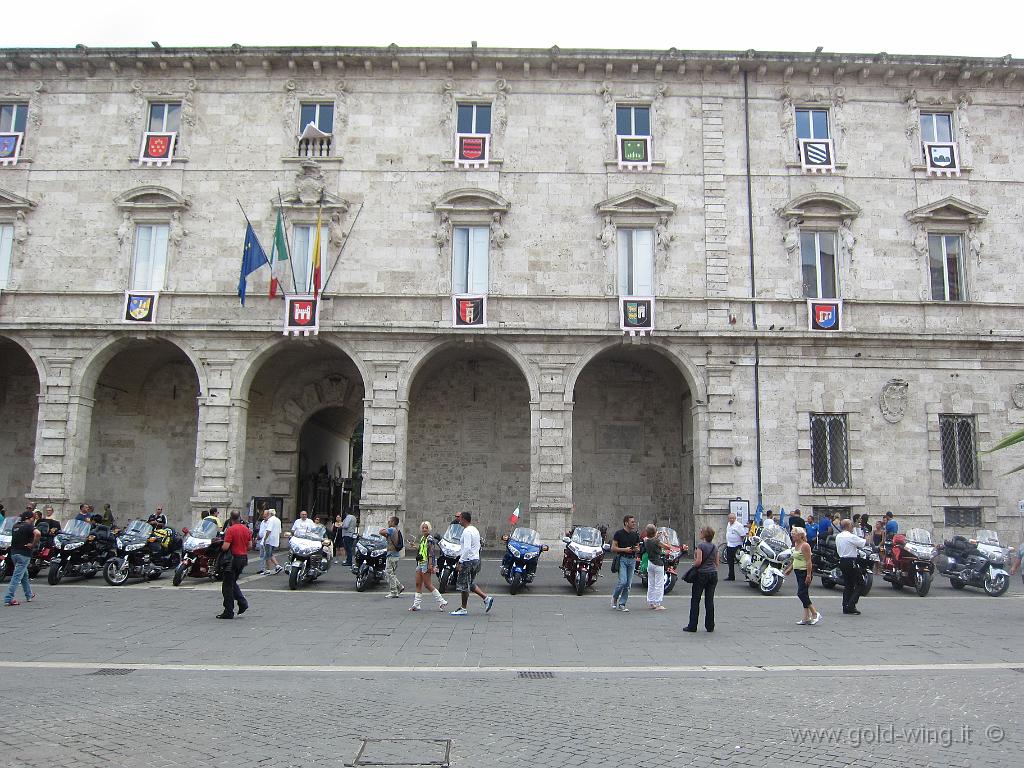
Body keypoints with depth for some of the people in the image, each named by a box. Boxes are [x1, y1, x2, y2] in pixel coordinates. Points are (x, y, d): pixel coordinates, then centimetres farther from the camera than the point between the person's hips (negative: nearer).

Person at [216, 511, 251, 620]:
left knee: (227, 586, 3)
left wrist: (221, 548, 1)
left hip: (233, 559, -7)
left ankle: (228, 612, 5)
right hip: (243, 559, 7)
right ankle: (242, 602, 11)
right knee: (233, 583, 23)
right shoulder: (246, 529, 5)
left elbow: (225, 547, -20)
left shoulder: (230, 530, -15)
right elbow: (249, 545, 10)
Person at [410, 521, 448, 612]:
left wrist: (430, 564, -25)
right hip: (420, 563, 9)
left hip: (426, 563, -9)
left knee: (427, 584, -7)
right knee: (418, 584, 7)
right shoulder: (422, 538, 16)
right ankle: (416, 605, 11)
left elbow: (431, 553, -19)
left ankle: (441, 601, -1)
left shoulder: (429, 539, -12)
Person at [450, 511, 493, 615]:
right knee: (470, 584, 17)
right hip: (476, 559, 10)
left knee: (464, 585, 0)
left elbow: (467, 548, -25)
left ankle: (463, 609, 8)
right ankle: (487, 598, 9)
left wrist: (460, 562, -23)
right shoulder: (475, 530, 14)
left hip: (468, 561, -10)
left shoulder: (467, 531, -16)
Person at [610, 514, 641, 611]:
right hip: (622, 559, -5)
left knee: (628, 584, 3)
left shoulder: (635, 535, 11)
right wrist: (625, 549, -18)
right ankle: (614, 598, 12)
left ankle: (622, 604, 10)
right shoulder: (619, 533, -5)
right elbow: (613, 548, -7)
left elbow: (638, 547, 19)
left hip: (632, 560, 5)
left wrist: (637, 549, -4)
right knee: (623, 582, -14)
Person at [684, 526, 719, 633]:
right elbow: (717, 563, 11)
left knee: (695, 600, 3)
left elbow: (698, 561, -18)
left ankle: (692, 626, 5)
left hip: (702, 573, -6)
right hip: (713, 574, 6)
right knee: (710, 600, 10)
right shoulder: (715, 547, 7)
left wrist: (693, 565, 0)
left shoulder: (700, 545, -12)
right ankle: (710, 626, 11)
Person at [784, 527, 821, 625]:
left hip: (805, 572, -10)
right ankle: (806, 617, 14)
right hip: (798, 572, 10)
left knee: (801, 593, -13)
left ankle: (815, 614, -4)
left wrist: (808, 575, -24)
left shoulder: (805, 545, -16)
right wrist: (790, 569, 19)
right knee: (803, 594, 10)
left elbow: (809, 561, -20)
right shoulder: (796, 544, 13)